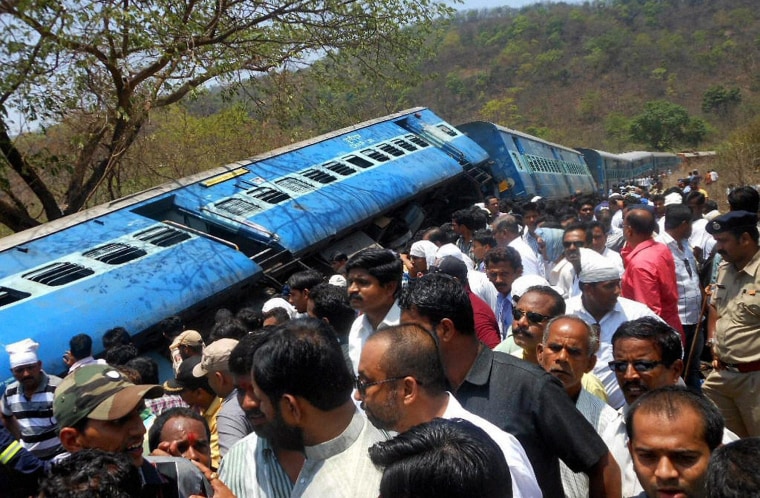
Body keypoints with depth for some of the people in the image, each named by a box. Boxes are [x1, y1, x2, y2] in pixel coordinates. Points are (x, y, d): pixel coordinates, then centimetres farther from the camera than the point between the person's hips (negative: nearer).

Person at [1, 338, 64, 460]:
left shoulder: (58, 387, -19)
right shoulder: (9, 393, 1)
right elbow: (7, 417, 21)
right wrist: (21, 439, 14)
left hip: (62, 454, -5)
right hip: (30, 457, 6)